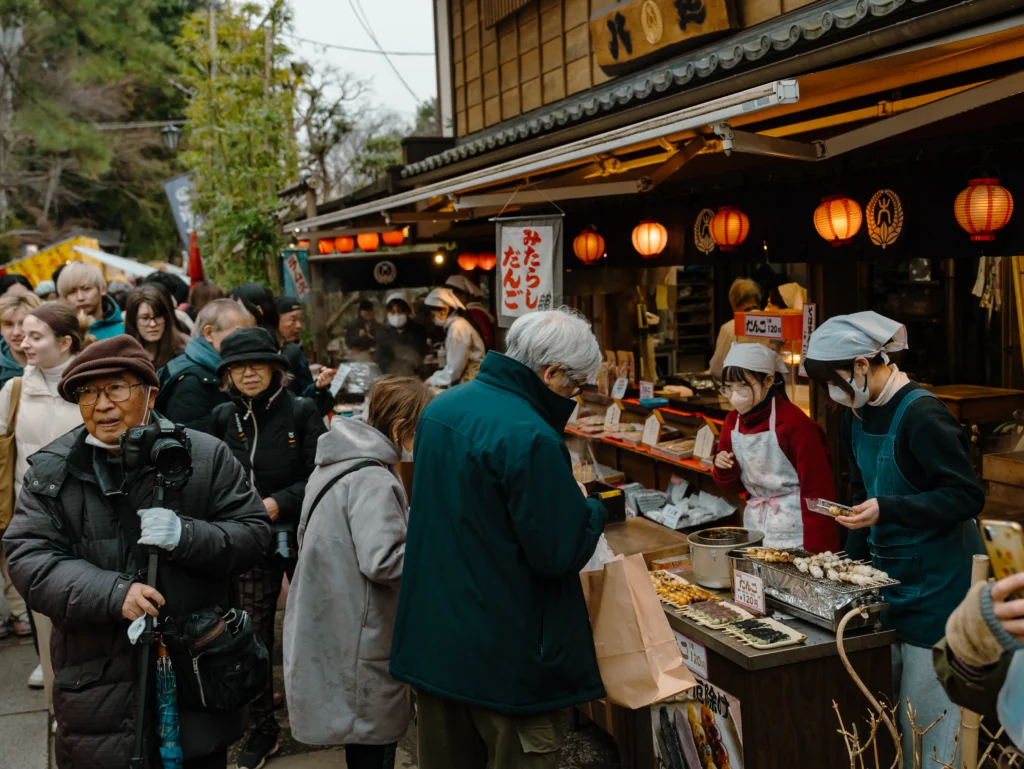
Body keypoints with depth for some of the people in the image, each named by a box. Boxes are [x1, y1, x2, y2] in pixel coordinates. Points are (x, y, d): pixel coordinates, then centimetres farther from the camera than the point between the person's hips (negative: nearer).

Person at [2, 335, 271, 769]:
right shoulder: (51, 470, 1)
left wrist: (186, 535, -23)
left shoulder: (207, 456, -2)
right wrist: (113, 593, -22)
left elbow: (253, 533, -3)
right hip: (96, 682, 1)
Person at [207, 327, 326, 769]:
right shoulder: (223, 418, 4)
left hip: (300, 537, -2)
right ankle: (261, 730, 18)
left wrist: (277, 503, -18)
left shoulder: (302, 412, -6)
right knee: (252, 636, 3)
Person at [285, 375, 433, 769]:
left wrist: (414, 524, 12)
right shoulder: (373, 481, -22)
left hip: (329, 633, 10)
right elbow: (382, 560, -27)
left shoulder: (337, 464, 10)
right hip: (359, 651, -10)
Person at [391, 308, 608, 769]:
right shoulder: (531, 439, -24)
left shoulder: (441, 406, 4)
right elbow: (559, 554, -20)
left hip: (429, 638, 8)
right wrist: (597, 511, -1)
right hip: (503, 657, -8)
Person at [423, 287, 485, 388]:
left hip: (470, 382, -8)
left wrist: (433, 380, -5)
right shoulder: (453, 325, 13)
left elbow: (455, 368, -17)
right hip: (465, 381, 8)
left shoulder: (457, 327, -15)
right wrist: (435, 377, 7)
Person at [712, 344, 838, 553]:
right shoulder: (732, 422, 2)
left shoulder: (794, 422, -17)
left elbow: (817, 489, -15)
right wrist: (724, 470, -9)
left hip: (793, 531, -6)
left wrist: (816, 549, -17)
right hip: (755, 525, 6)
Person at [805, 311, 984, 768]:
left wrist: (886, 509, -30)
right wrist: (854, 560, 10)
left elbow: (967, 497, -21)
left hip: (936, 580, -8)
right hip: (888, 573, 8)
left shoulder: (921, 416, -21)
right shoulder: (858, 414, 4)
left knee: (927, 710, 1)